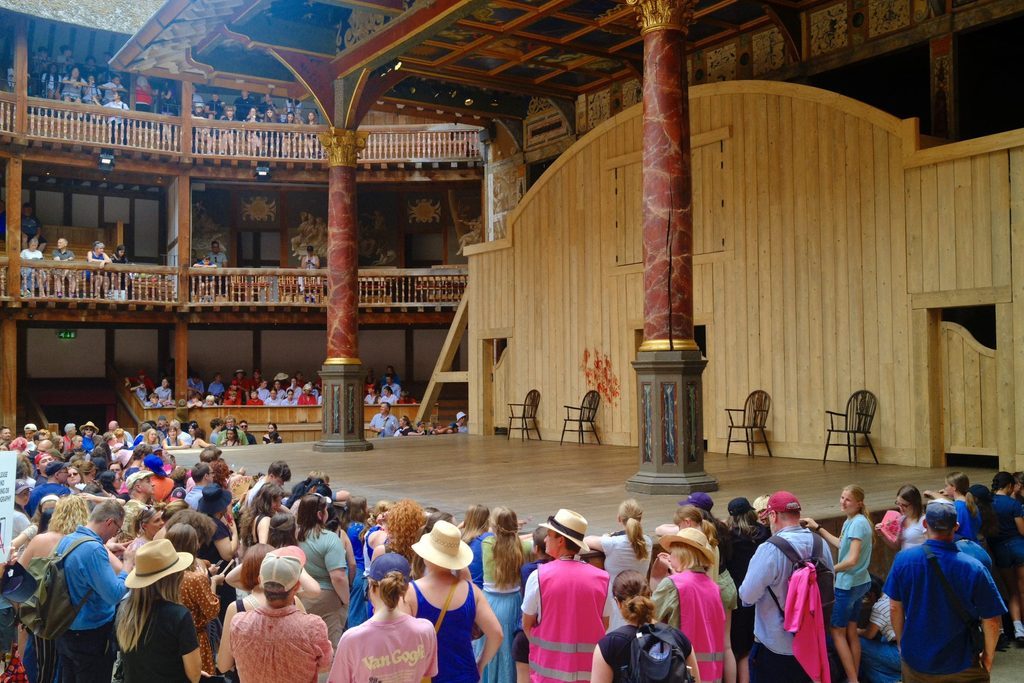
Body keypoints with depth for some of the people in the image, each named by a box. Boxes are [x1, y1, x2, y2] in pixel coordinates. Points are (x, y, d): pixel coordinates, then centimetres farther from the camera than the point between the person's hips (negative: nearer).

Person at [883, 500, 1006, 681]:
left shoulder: (903, 560, -15)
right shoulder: (974, 568, -21)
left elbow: (895, 608, -5)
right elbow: (991, 621, -12)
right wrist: (988, 657, 5)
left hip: (916, 659, 1)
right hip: (961, 666, -1)